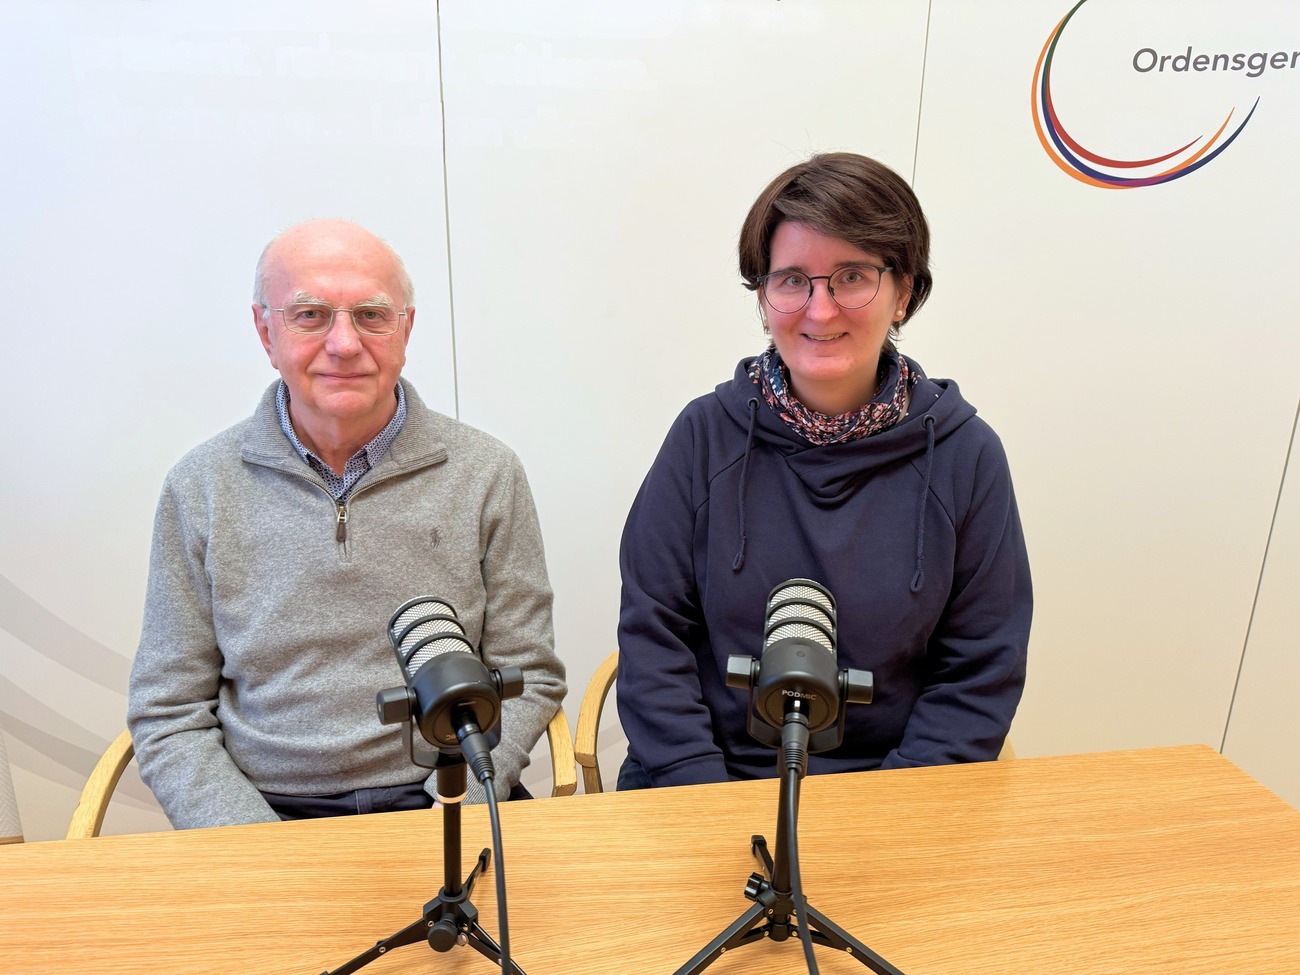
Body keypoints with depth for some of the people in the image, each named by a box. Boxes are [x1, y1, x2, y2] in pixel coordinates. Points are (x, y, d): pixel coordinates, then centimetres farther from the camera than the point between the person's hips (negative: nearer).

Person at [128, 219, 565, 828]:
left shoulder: (486, 474, -2)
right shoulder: (200, 487, 1)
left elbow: (526, 678, 1)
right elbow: (169, 716, 3)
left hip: (444, 807, -1)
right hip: (269, 812, 2)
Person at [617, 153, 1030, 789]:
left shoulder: (965, 454, -2)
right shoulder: (707, 434, -2)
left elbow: (982, 672, 1)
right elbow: (652, 640, -2)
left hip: (889, 791, 1)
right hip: (707, 780, 0)